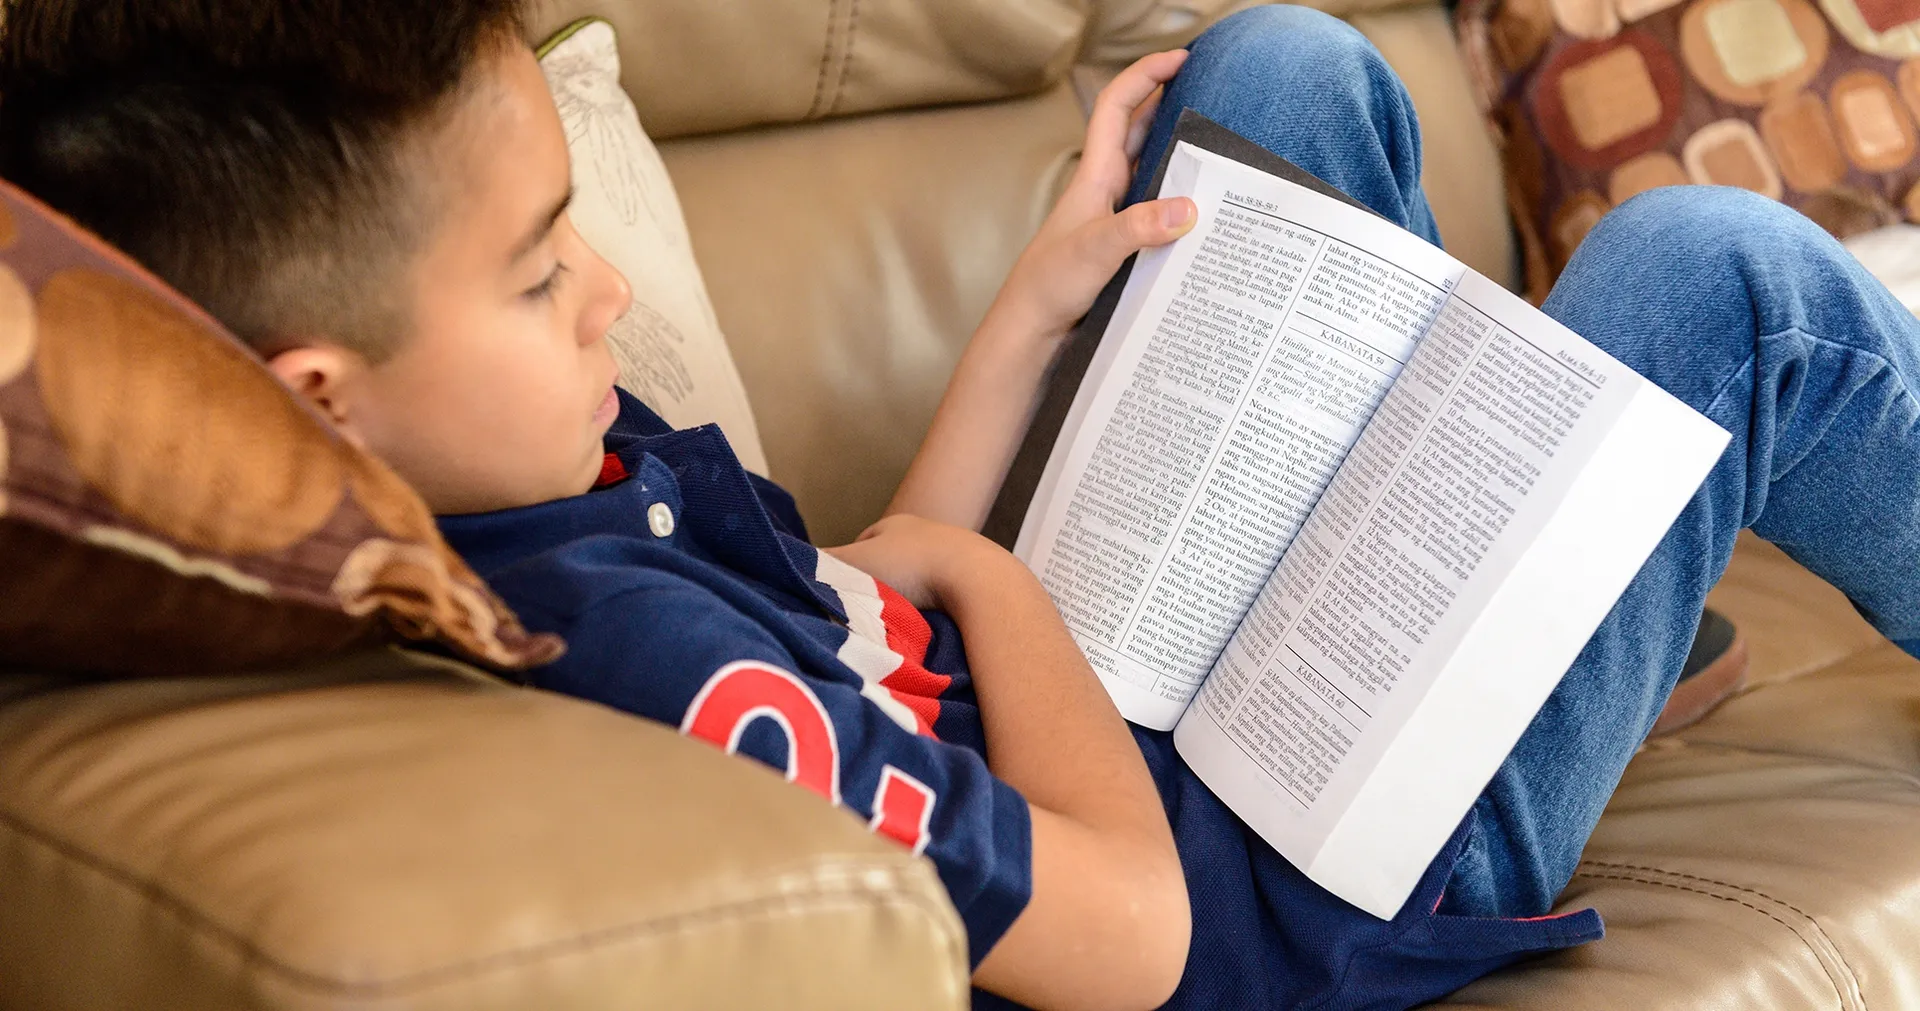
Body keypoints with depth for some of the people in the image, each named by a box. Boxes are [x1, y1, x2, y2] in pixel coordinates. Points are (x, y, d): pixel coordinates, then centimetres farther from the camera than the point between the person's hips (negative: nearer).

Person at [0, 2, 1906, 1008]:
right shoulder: (622, 654, -39)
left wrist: (1040, 300, -2)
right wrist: (982, 576, -16)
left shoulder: (540, 471, -9)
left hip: (1124, 670, 9)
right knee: (1719, 272, -6)